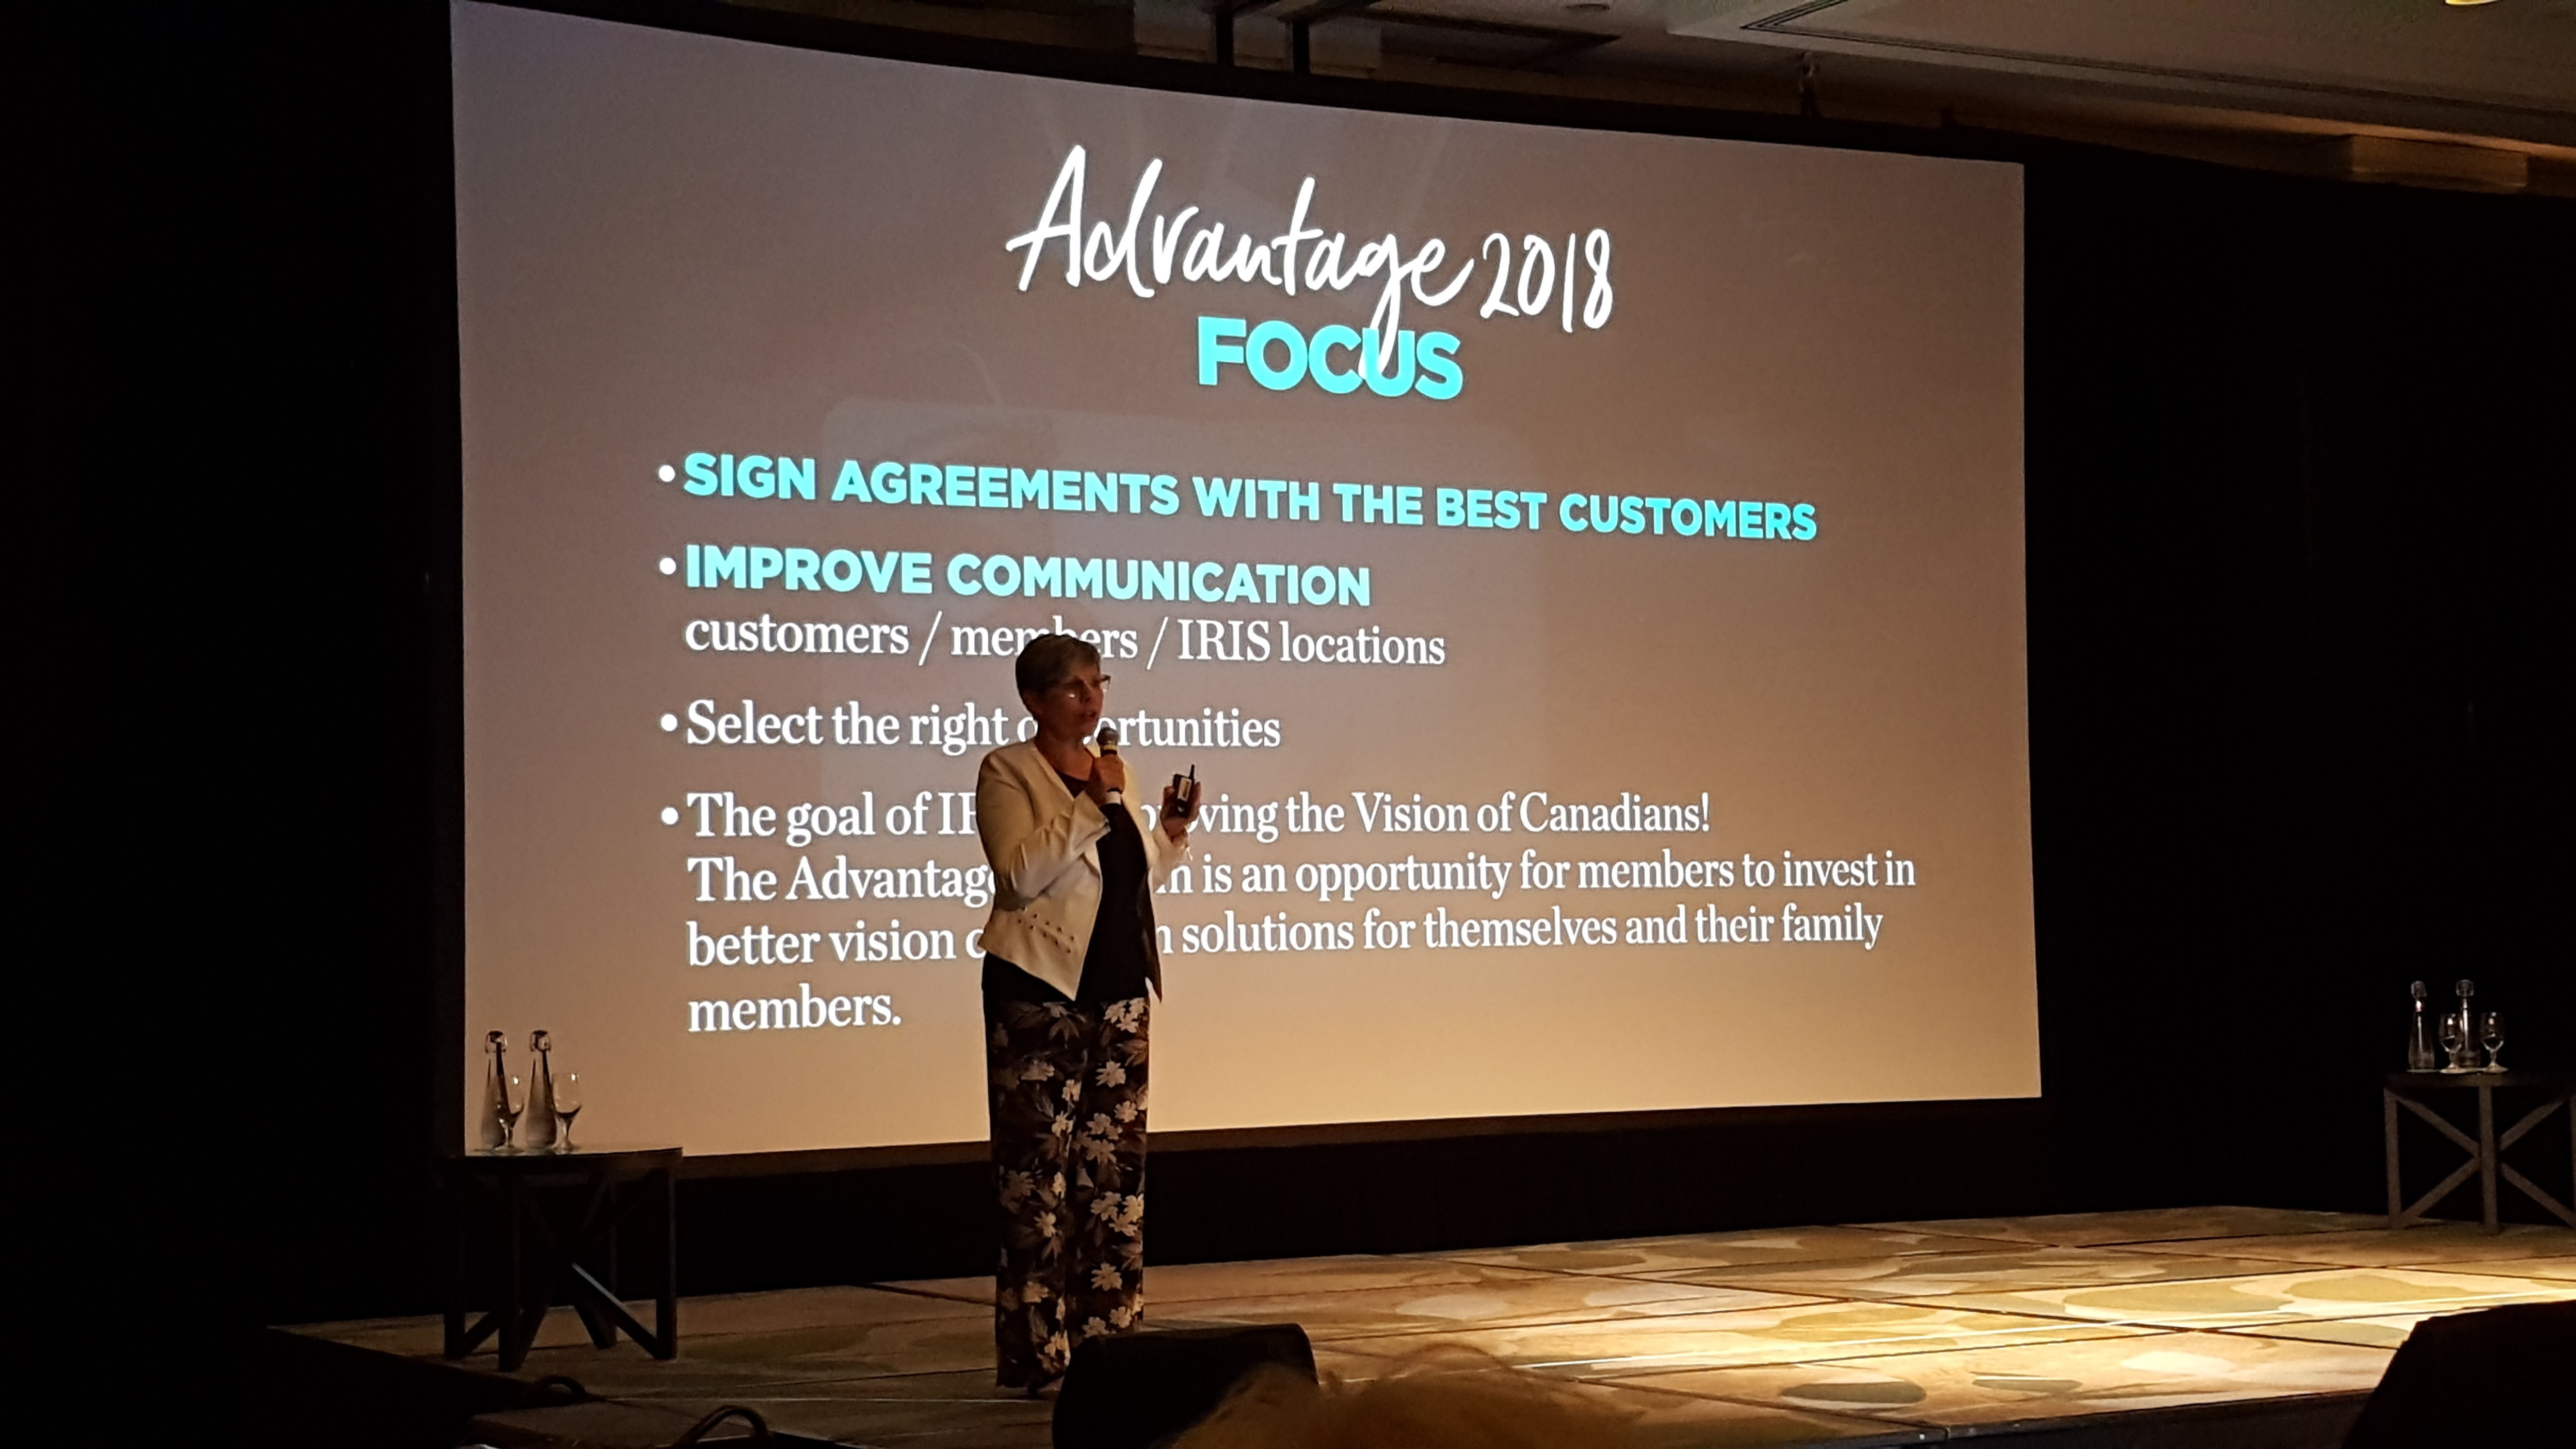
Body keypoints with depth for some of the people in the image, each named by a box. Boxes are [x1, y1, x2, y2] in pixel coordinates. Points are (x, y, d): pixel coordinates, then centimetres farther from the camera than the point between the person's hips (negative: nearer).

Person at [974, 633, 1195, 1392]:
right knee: (1039, 1171, -6)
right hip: (1041, 990, -7)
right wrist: (1090, 804, -20)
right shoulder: (1008, 772, -4)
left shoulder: (1109, 769, 16)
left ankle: (1108, 1333, 14)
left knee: (1115, 1165, 8)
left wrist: (1171, 832, 6)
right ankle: (1034, 1353, -4)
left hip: (1118, 988, 7)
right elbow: (1019, 873, -19)